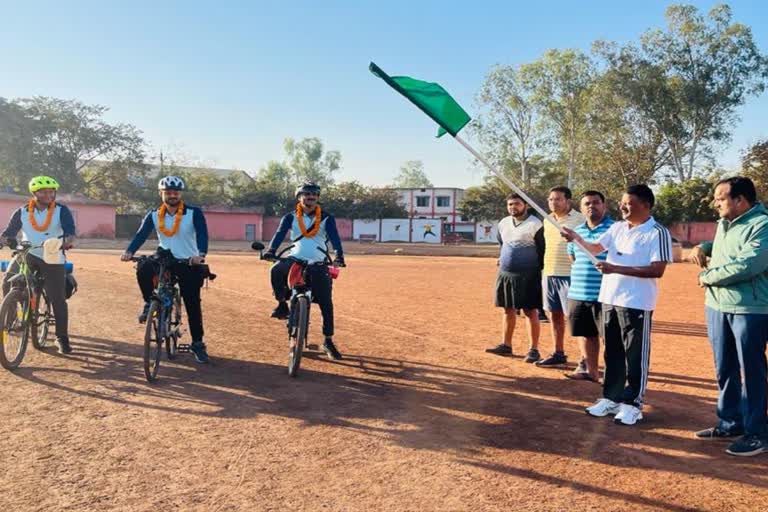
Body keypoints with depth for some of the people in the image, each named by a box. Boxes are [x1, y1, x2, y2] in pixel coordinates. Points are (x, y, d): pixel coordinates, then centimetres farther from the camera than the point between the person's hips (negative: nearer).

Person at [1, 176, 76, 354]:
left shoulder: (61, 211, -5)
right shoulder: (22, 212, 2)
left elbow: (70, 230, -18)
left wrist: (68, 240, -40)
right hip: (27, 254, 2)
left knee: (58, 299, -3)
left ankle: (62, 338, 7)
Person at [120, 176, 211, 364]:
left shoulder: (194, 213, -10)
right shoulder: (154, 215, -1)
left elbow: (202, 234, -24)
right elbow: (141, 234, -12)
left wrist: (201, 254, -44)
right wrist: (129, 251, -31)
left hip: (189, 263, -2)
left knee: (192, 305, -2)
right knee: (143, 269, -29)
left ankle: (198, 343, 13)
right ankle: (149, 304, -4)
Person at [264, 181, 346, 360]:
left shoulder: (326, 218, 4)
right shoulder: (291, 217, 7)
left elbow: (334, 236, -12)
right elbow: (280, 233, -9)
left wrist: (339, 255, -31)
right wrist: (271, 250, -30)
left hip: (318, 263, 0)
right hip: (295, 259, 0)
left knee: (326, 303, -4)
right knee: (277, 270, -33)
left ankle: (328, 342, 11)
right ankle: (282, 304, -9)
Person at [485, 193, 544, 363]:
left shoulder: (535, 225, -10)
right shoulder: (503, 223, 10)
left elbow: (542, 250, -8)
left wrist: (538, 271, -10)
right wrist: (501, 259, 12)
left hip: (528, 276, -6)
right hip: (505, 274, 7)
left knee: (530, 312, -1)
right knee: (508, 310, 13)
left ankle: (533, 349, 6)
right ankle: (506, 345, 24)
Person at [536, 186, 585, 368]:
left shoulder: (579, 219, -8)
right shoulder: (548, 220, 14)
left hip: (570, 275, -7)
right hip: (549, 275, 7)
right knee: (554, 314, 12)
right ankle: (558, 354, 22)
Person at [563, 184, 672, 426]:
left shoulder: (657, 232, -12)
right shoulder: (617, 228, 11)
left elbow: (657, 270, -19)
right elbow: (595, 248, 12)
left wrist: (617, 269, -23)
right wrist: (577, 238, -8)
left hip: (637, 303, -7)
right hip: (609, 299, 7)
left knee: (635, 356, 4)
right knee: (612, 354, 15)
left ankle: (633, 403, 15)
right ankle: (611, 397, 26)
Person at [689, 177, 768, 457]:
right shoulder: (724, 223, 13)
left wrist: (708, 277, -12)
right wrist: (703, 246, 12)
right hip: (717, 307, 8)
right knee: (725, 370, 15)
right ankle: (730, 423, 28)